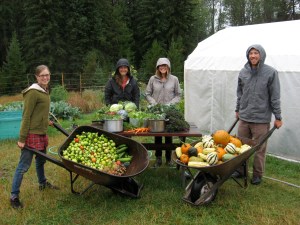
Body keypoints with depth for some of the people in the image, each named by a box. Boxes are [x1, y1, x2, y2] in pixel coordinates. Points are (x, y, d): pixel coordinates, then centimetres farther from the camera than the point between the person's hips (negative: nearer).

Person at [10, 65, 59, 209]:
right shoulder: (33, 92, -17)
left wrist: (46, 122, 30)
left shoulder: (45, 91, 9)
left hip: (42, 133, 9)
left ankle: (43, 183, 43)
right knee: (24, 165, -2)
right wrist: (22, 138, -18)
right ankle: (14, 196, 7)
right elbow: (26, 116, -18)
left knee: (41, 160, 24)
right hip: (31, 134, -9)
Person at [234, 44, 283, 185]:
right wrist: (238, 110, 20)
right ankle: (241, 169, 28)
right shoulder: (243, 72, 5)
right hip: (244, 117, 4)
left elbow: (275, 97, -5)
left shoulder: (270, 73, -6)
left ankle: (258, 174, 21)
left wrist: (278, 117, -4)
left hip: (261, 119, -4)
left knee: (259, 149, 5)